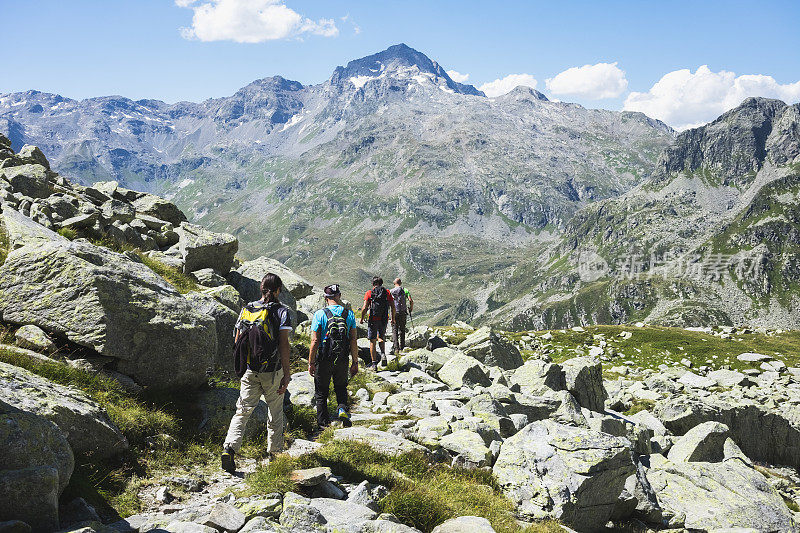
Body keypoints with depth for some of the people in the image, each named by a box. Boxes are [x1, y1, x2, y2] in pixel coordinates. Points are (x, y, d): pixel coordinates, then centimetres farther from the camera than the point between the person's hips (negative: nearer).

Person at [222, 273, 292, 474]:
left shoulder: (247, 309, 4)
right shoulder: (281, 311, -8)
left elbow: (237, 342, 7)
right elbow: (284, 344, -14)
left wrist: (242, 367, 19)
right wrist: (286, 374, -11)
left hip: (249, 371, 3)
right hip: (273, 372, -3)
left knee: (243, 410, 7)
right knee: (275, 413, 14)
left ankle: (229, 448, -11)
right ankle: (275, 453, 23)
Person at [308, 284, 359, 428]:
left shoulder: (320, 314, -11)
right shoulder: (349, 314, -3)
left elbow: (315, 341, -12)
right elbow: (353, 340, -1)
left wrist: (311, 363, -4)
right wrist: (355, 362, 6)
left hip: (324, 361, -2)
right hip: (342, 361, 2)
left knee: (321, 393, 14)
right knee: (341, 388, 23)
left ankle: (323, 424, 19)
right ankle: (343, 408, -3)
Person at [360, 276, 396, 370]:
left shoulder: (369, 293, -4)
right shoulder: (387, 292, 3)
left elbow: (365, 308, -11)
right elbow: (393, 307, 0)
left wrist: (362, 318, 3)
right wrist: (393, 319, 11)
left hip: (373, 320, -3)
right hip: (384, 320, 3)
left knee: (372, 341, 7)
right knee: (381, 338, 25)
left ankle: (374, 364, 6)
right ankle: (383, 354, -1)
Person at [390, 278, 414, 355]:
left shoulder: (391, 291, 2)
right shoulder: (405, 290, 1)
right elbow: (411, 301, -7)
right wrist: (411, 309, 8)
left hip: (394, 313, -1)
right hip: (403, 313, 1)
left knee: (394, 330, 1)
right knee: (402, 330, 15)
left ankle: (395, 348, -11)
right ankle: (402, 347, 21)